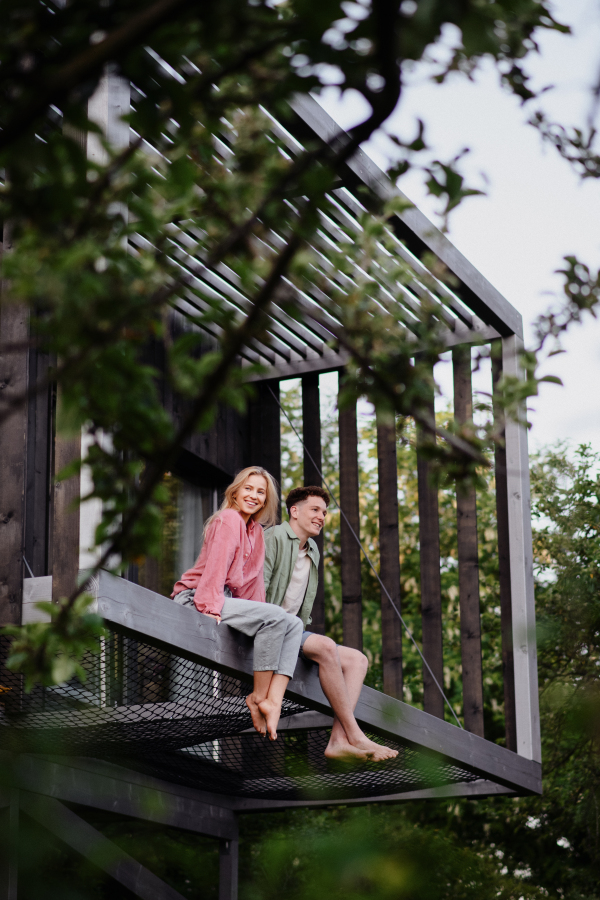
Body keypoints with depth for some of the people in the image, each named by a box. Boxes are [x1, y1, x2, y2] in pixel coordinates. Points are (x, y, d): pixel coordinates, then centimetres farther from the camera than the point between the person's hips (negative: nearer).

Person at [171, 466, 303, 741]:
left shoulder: (256, 531, 20)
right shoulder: (228, 520, -7)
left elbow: (253, 579, 19)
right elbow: (216, 565, -18)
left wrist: (259, 621, 10)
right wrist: (210, 607, -26)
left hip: (228, 600, 10)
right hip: (195, 600, -10)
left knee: (294, 625, -4)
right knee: (276, 616, -27)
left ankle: (273, 700, -22)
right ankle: (258, 696, -18)